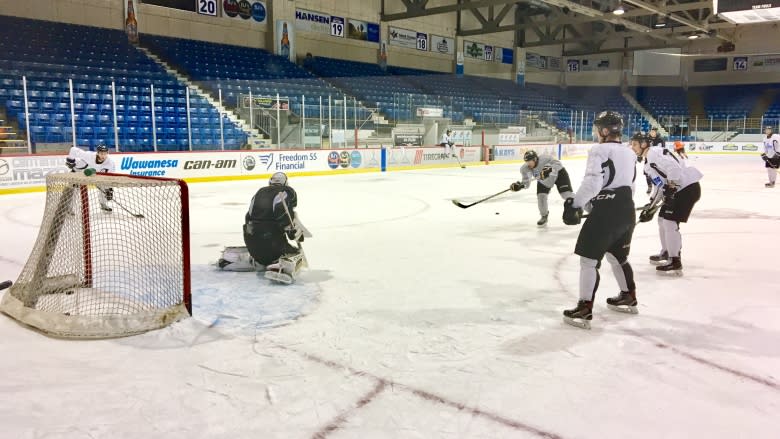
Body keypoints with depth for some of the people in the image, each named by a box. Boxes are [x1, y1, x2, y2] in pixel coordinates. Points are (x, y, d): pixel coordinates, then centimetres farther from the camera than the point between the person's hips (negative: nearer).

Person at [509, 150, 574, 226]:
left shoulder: (545, 158, -37)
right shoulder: (525, 169, -22)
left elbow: (558, 165, -38)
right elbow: (526, 182, -14)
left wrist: (550, 170, -55)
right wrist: (520, 185, -34)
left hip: (558, 174, -4)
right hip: (543, 180, 4)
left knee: (566, 193, -11)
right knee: (541, 196, -10)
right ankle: (544, 216, 13)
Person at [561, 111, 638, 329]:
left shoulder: (599, 150, -11)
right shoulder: (629, 153, 15)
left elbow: (592, 182, -21)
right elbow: (629, 185, 19)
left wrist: (575, 204, -15)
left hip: (605, 211, -9)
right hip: (626, 209, 9)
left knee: (589, 259, -4)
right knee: (617, 256, 25)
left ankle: (584, 310, -4)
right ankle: (628, 297, 39)